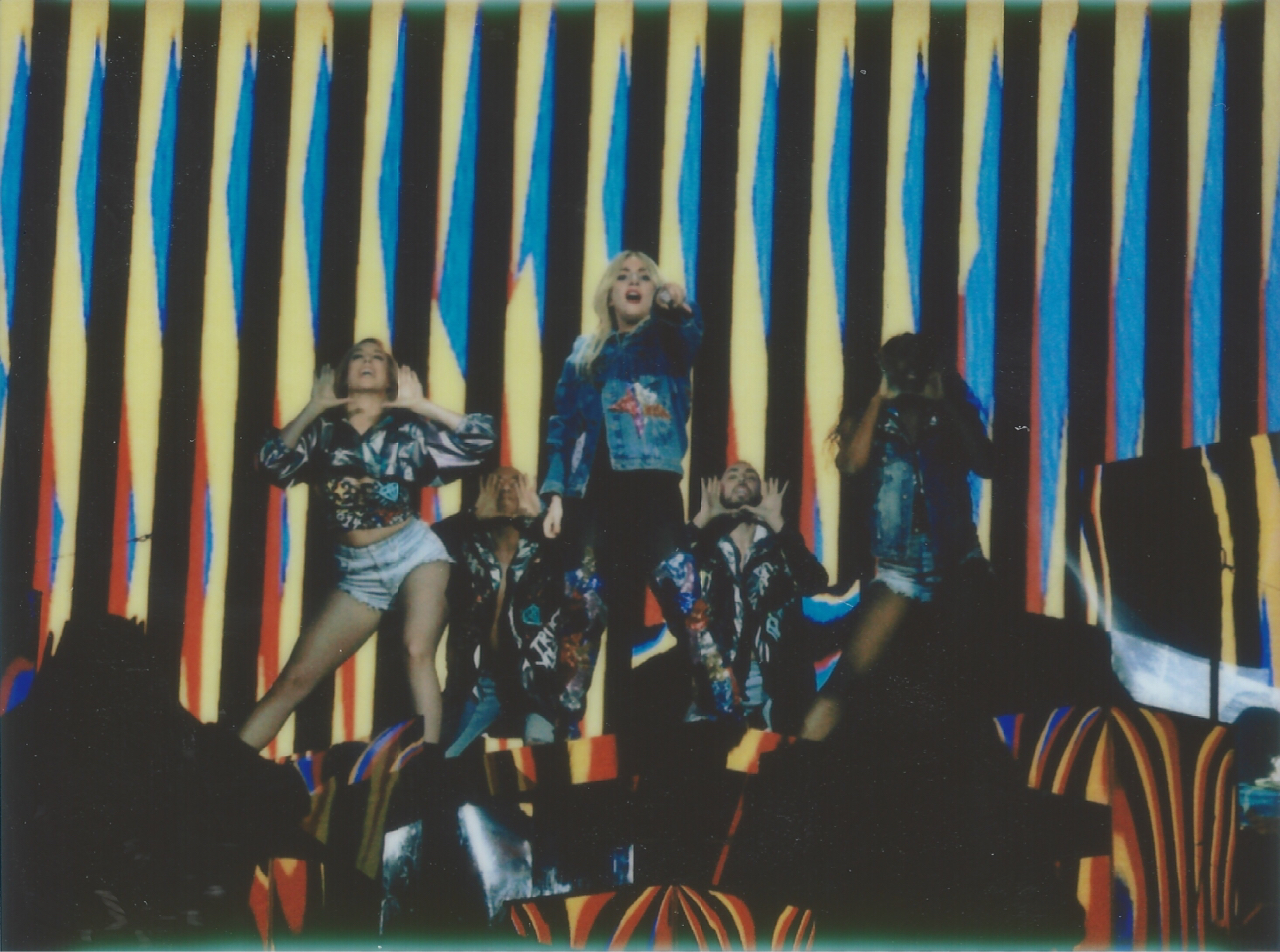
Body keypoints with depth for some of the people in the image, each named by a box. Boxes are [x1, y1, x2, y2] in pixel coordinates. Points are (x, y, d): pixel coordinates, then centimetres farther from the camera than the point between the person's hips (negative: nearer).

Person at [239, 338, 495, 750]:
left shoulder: (408, 426, 3)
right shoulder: (323, 429, 8)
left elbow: (482, 438, -5)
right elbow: (272, 465, -6)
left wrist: (420, 405, -6)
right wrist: (312, 410, -6)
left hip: (414, 550, -2)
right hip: (358, 569, 2)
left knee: (417, 652, -23)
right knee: (296, 677, 1)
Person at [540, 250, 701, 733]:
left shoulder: (666, 342, 7)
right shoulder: (586, 352, 13)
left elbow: (692, 333, -18)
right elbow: (564, 427, 12)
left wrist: (681, 307, -42)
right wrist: (556, 494, 0)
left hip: (655, 494, -2)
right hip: (597, 497, 2)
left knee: (687, 611, -13)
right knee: (616, 618, 6)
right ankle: (615, 725, 12)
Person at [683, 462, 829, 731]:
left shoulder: (780, 547, 8)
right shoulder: (704, 546, 8)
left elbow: (815, 583, -12)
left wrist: (776, 522, -13)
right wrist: (703, 518, -12)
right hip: (713, 697, 0)